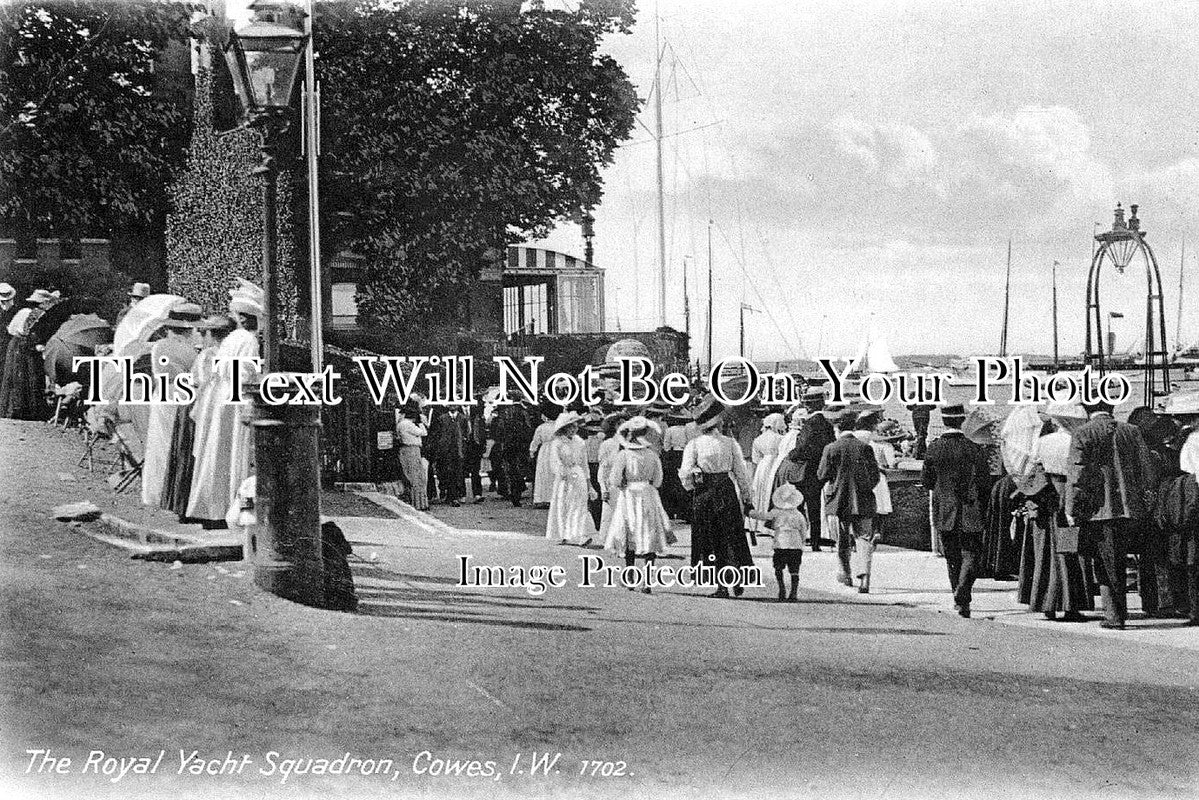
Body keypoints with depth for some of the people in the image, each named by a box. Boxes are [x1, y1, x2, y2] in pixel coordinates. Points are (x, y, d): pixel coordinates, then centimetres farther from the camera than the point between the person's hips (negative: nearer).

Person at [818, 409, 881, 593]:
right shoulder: (865, 447, -3)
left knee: (843, 540, 16)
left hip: (839, 501, 0)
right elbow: (875, 476, 0)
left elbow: (822, 475, -3)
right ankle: (863, 576, -19)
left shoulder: (831, 449, -7)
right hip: (863, 502, 0)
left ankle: (846, 574, 28)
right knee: (864, 539, -1)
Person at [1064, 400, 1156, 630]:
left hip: (1098, 509, -4)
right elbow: (1145, 470, 8)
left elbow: (1076, 473, -10)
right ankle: (1119, 613, 21)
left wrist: (1071, 509, -6)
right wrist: (1143, 503, 16)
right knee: (1120, 562, 16)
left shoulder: (1083, 434, -7)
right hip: (1128, 508, 4)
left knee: (1106, 565, 2)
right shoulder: (1131, 432, 6)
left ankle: (1115, 616, -1)